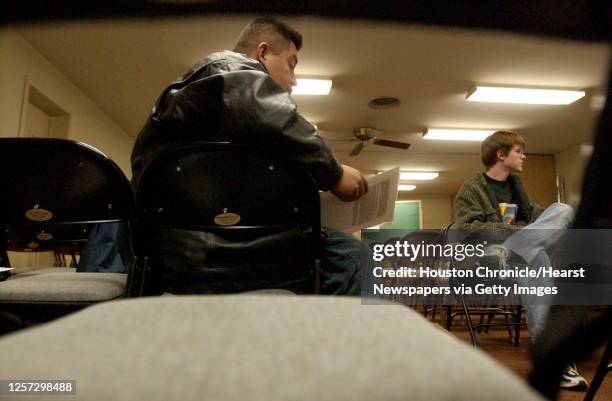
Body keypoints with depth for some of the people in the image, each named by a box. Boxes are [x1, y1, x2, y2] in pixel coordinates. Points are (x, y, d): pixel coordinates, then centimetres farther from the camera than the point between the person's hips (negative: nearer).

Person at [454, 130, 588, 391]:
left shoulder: (515, 184, 22)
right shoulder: (472, 188, -1)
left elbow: (532, 215, 26)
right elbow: (469, 228, -15)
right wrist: (520, 231, -21)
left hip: (521, 249, 7)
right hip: (484, 252, -7)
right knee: (536, 258, -34)